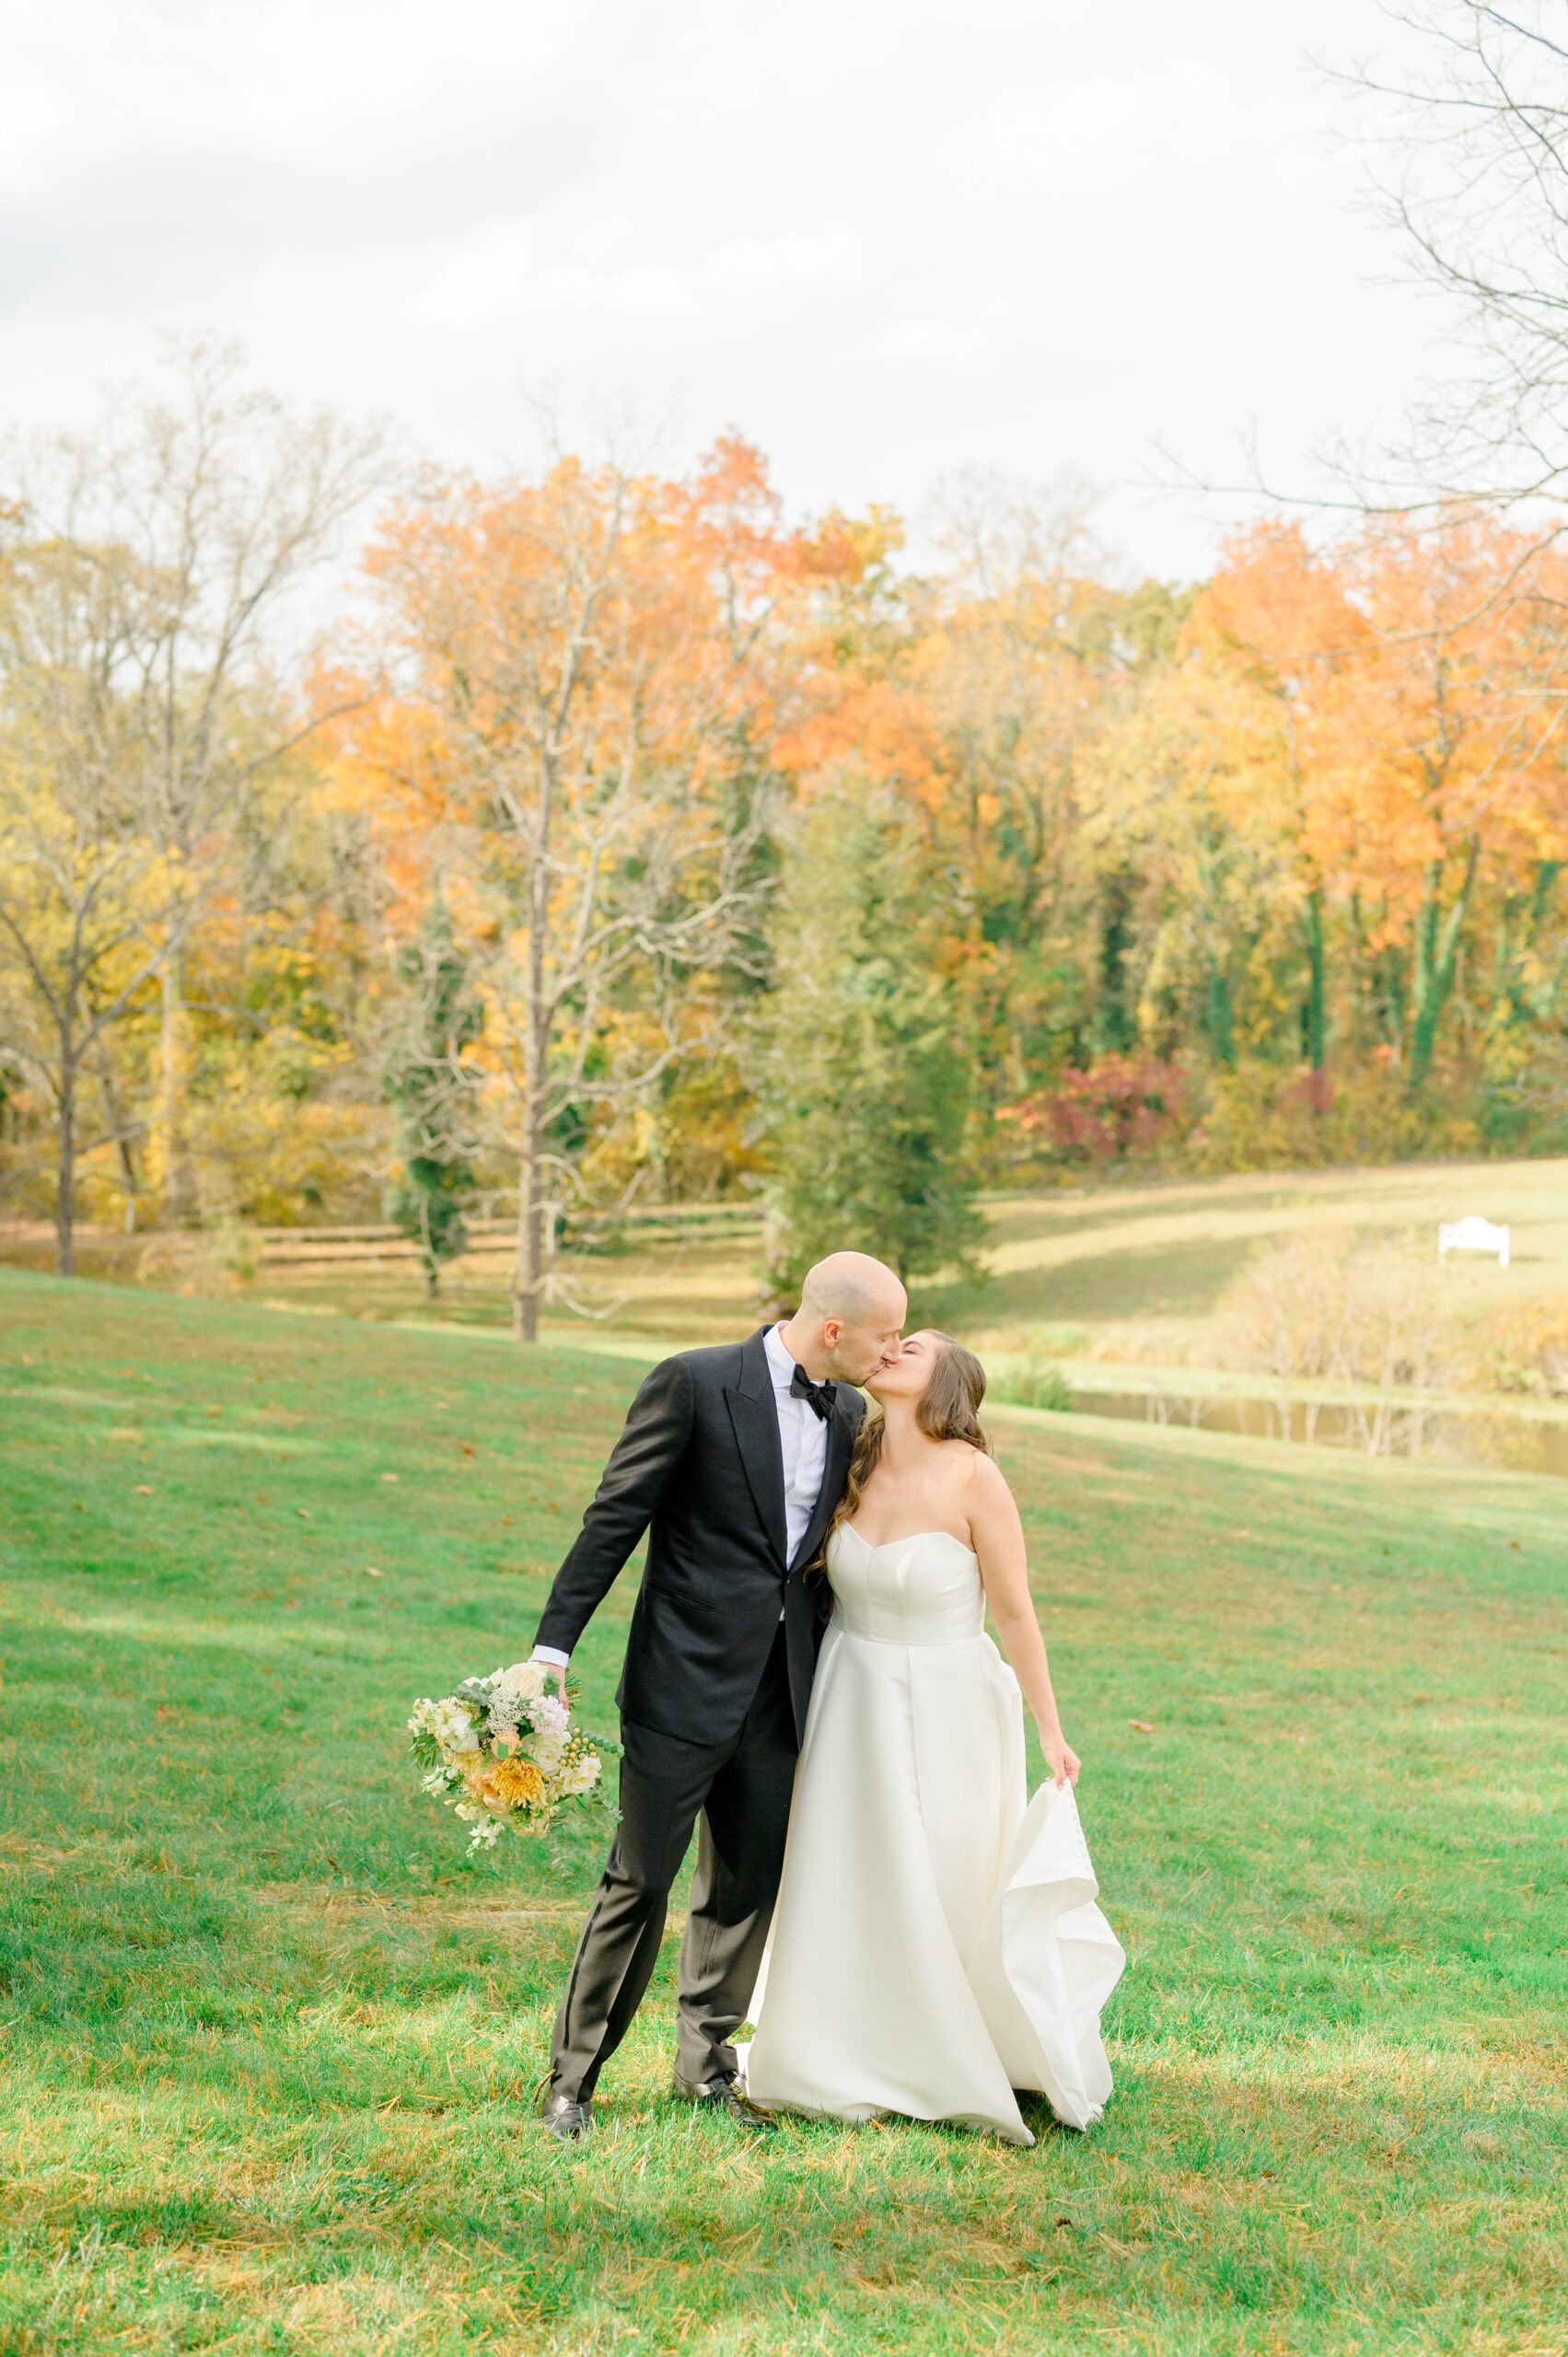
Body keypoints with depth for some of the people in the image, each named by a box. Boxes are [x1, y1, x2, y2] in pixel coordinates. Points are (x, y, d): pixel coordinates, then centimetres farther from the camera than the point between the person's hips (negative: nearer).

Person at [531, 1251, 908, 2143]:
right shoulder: (697, 1382, -11)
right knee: (642, 1879, 0)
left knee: (750, 1883, 13)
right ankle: (575, 2075, 14)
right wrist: (554, 1645, -15)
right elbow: (615, 1517, -10)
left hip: (782, 1687, 6)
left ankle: (707, 2059, 30)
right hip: (686, 1678, -6)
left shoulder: (848, 1410, 7)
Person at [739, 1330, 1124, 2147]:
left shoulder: (971, 1476, -17)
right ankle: (857, 2060, 29)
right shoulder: (853, 1469, -2)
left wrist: (1049, 1728, -8)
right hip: (853, 1704, 5)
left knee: (949, 1892, 8)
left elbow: (1014, 1611, -12)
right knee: (847, 1884, 10)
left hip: (945, 1710, -4)